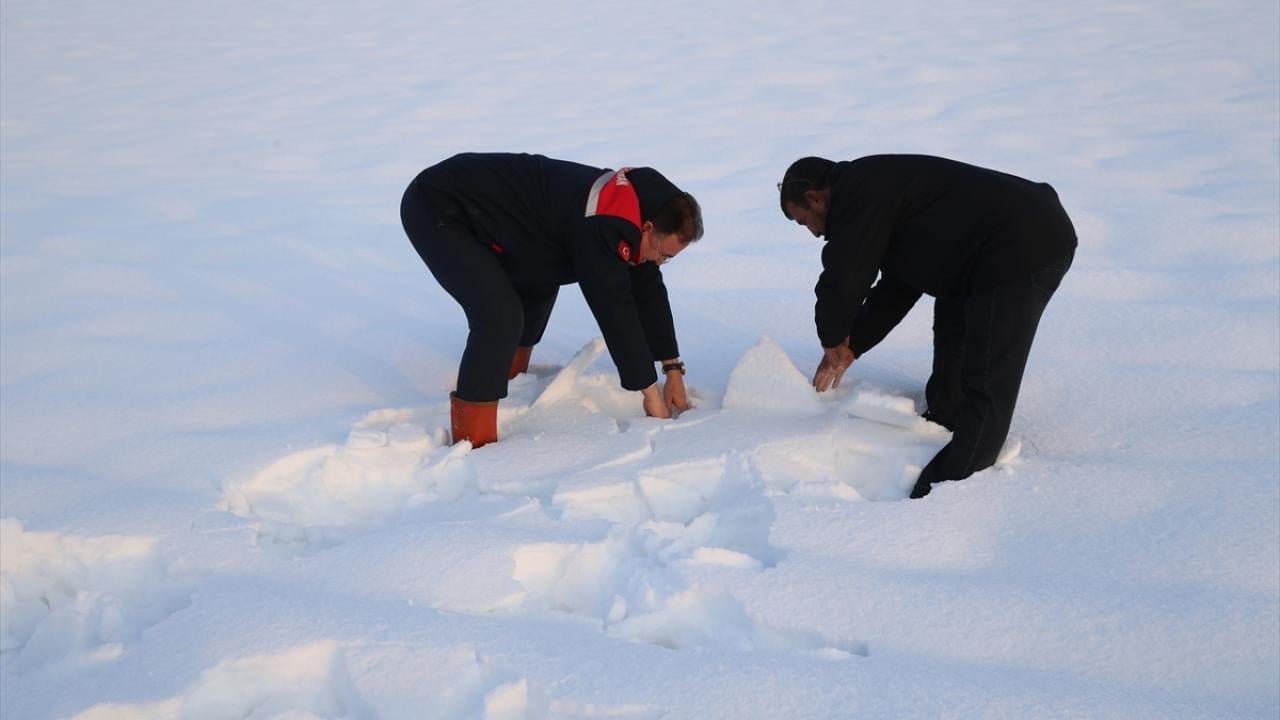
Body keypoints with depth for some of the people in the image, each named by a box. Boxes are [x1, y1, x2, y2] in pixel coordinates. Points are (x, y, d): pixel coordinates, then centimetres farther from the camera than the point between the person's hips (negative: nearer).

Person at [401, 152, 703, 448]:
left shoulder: (628, 201, 1)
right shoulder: (602, 227, -29)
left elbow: (649, 291, 8)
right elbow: (615, 310, -25)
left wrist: (674, 371, 10)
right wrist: (650, 392, -16)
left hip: (470, 205, 10)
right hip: (434, 211, -10)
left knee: (539, 285, 22)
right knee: (502, 316, -22)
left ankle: (510, 378, 40)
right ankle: (474, 442, -11)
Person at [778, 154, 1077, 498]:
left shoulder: (859, 192, -14)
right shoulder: (880, 189, 18)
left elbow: (842, 282, -18)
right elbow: (896, 288, 23)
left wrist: (833, 340, 2)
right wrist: (850, 347, 21)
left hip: (1026, 247, -12)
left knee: (986, 383, -11)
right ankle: (941, 427, 44)